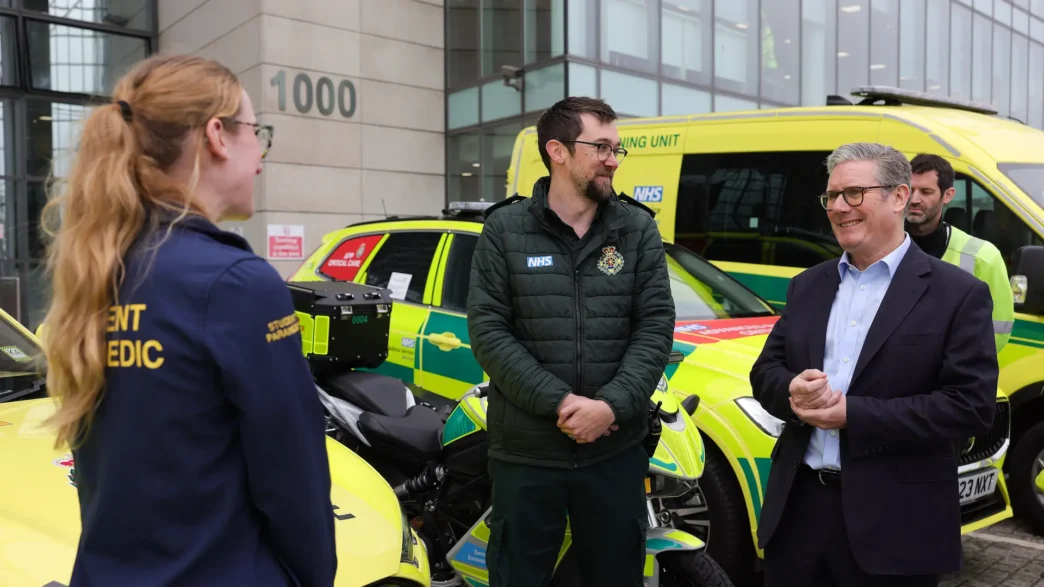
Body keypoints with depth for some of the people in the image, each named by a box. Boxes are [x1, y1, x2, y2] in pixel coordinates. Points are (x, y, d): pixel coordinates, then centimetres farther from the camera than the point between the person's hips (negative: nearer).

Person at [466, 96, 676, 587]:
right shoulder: (505, 229, -2)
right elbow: (487, 331, -8)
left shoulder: (638, 229, 3)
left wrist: (611, 405, -16)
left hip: (616, 452, 2)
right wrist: (558, 402, -16)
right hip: (525, 454, -1)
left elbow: (656, 327, -3)